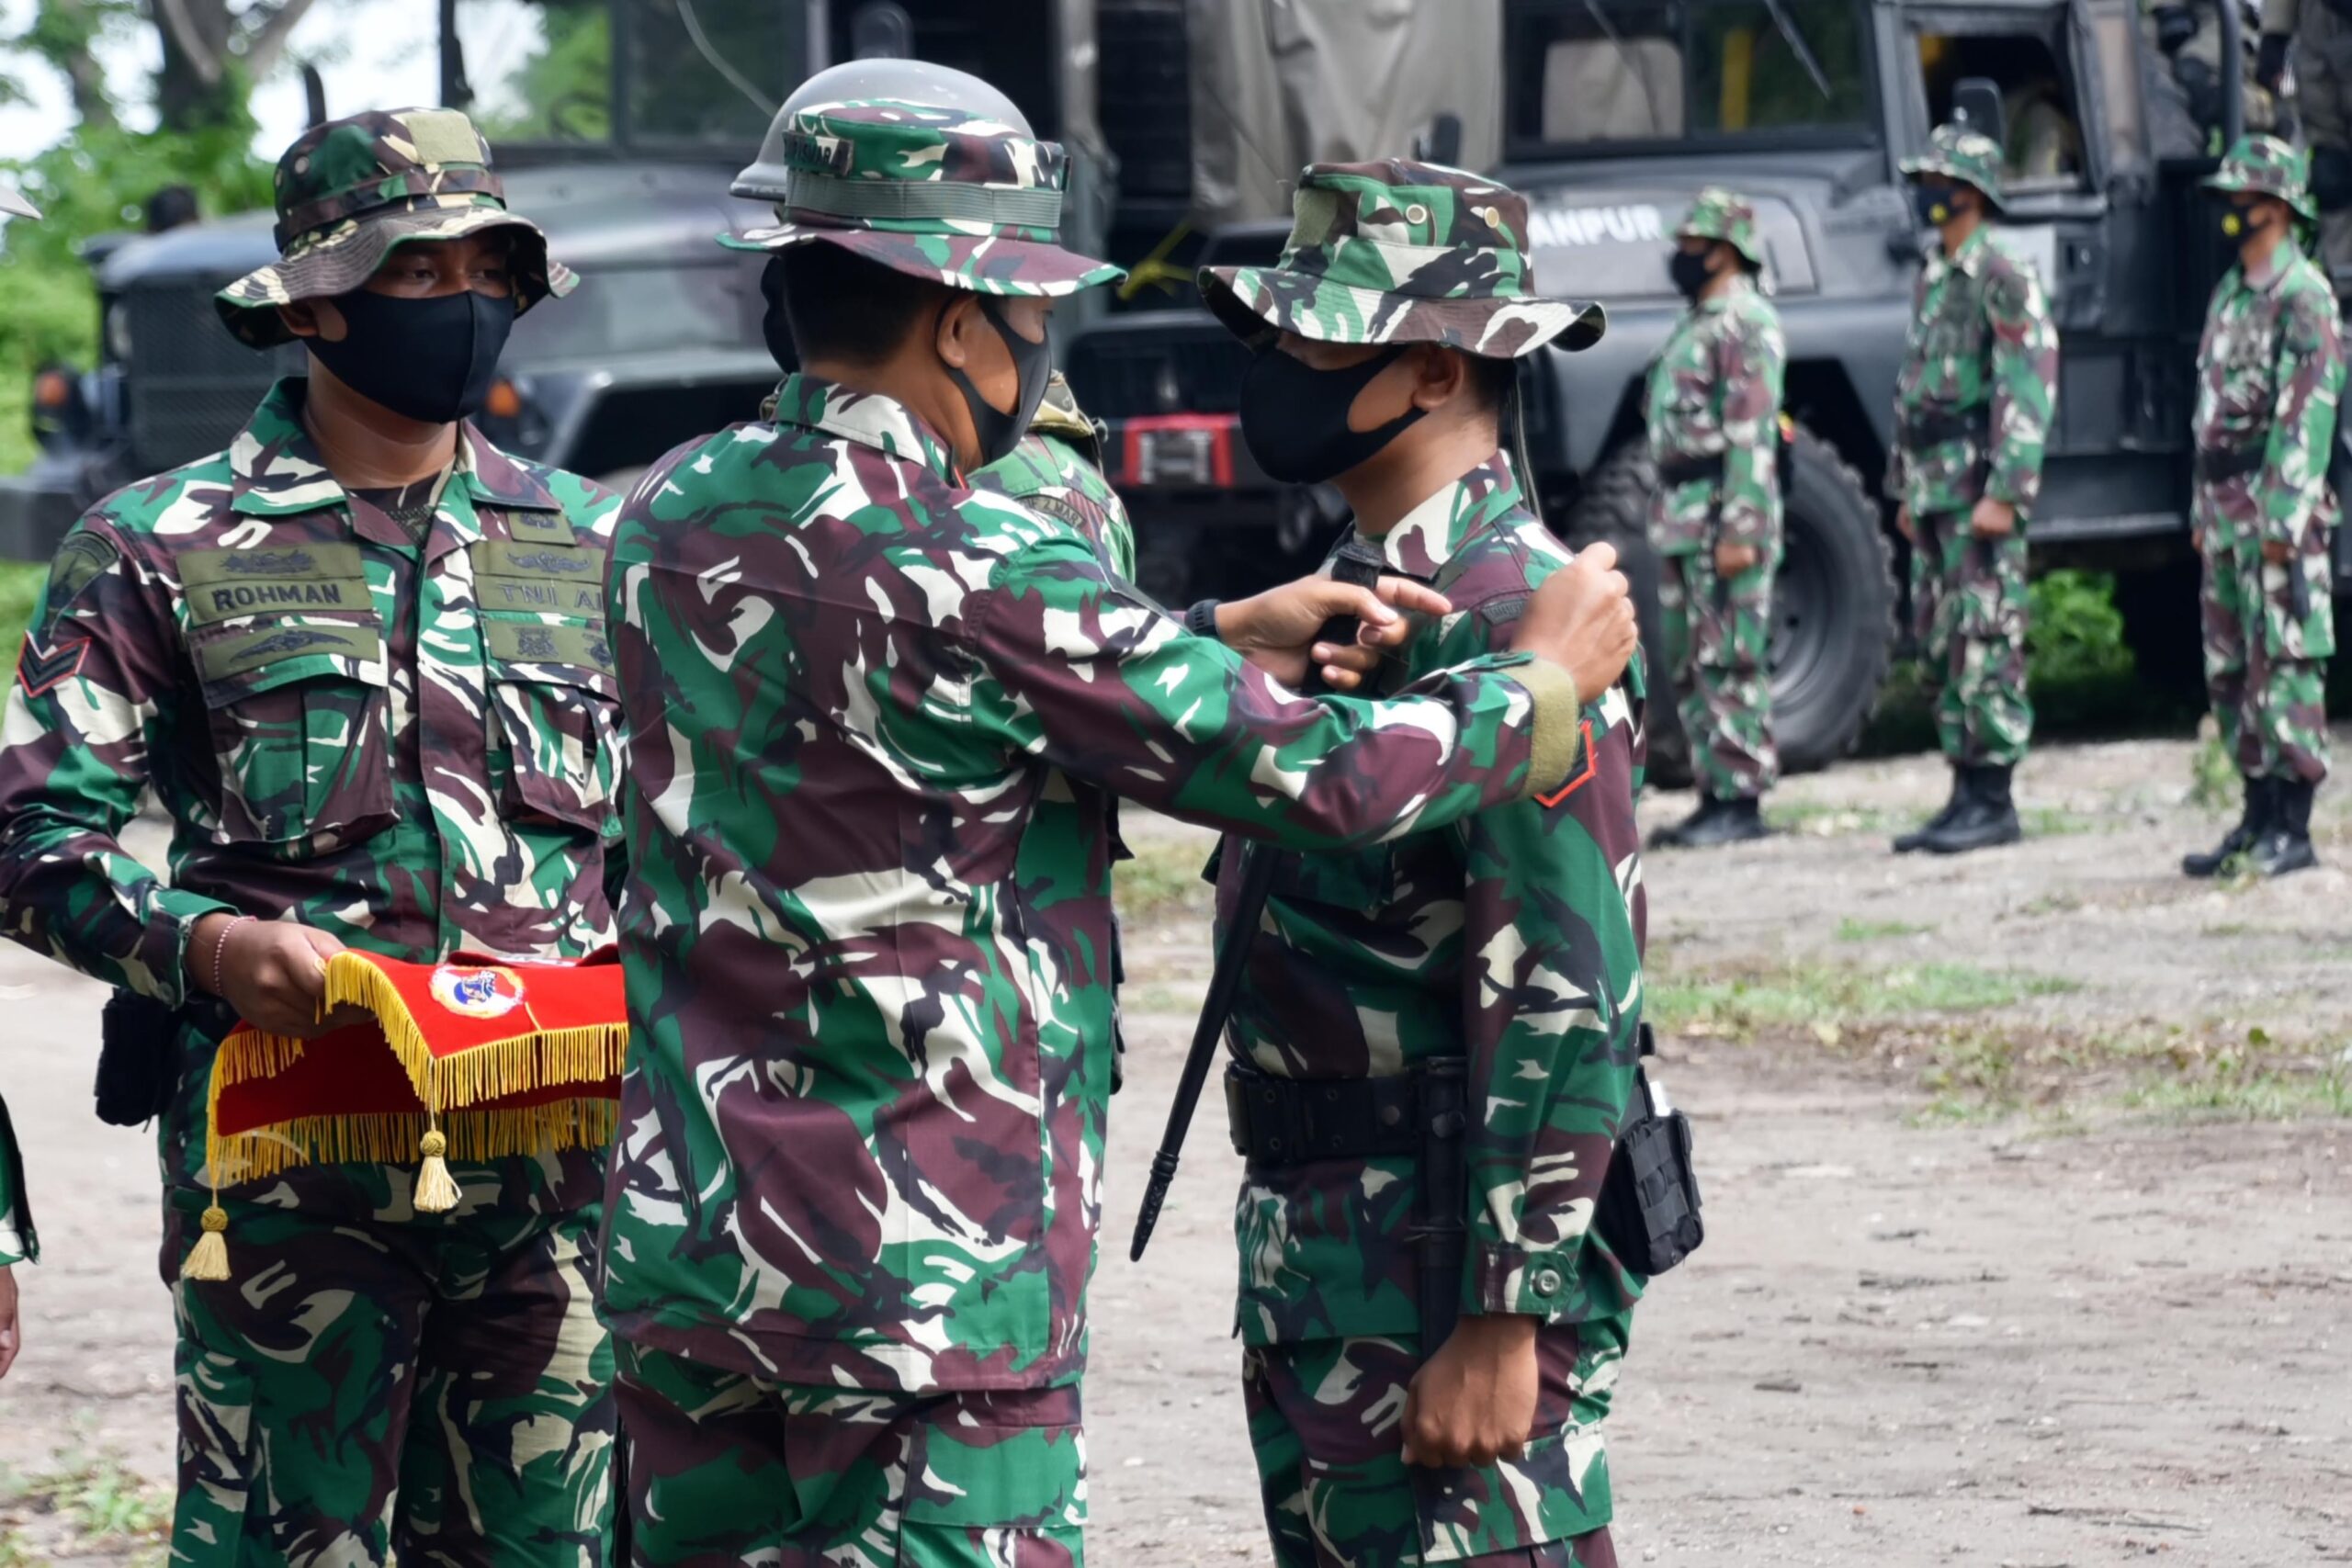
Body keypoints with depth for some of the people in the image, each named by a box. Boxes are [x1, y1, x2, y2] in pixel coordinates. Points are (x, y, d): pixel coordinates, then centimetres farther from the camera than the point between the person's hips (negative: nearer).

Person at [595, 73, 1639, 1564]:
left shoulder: (676, 516, 6)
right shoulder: (977, 572, -17)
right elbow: (1331, 778, -11)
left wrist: (1227, 640, 18)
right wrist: (1547, 678, 7)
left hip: (687, 1247, 7)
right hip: (929, 1278, -7)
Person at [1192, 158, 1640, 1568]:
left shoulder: (1507, 617, -18)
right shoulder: (1363, 596, 14)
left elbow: (1566, 1002, -23)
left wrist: (1505, 1325, -25)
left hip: (1447, 1268, -10)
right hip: (1319, 1246, 10)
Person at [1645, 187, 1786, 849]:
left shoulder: (1747, 325, -12)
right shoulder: (1696, 324, 20)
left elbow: (1752, 435, -19)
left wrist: (1738, 531, -24)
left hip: (1724, 515, -10)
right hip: (1681, 515, 10)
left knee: (1729, 664, -9)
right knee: (1690, 665, 11)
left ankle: (1742, 801, -8)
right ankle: (1714, 794, 15)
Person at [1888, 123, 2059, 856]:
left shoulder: (2005, 281, -11)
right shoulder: (1933, 282, 18)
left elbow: (2030, 393, -17)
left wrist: (2004, 494, -22)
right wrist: (1905, 488, 20)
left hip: (1981, 490, -9)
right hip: (1933, 489, 9)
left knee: (1985, 646, -9)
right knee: (1941, 647, 9)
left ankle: (1995, 802, -7)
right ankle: (1965, 793, 13)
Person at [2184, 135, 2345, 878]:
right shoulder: (2229, 295, 17)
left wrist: (2283, 515, -21)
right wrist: (2204, 510, 19)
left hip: (2277, 505, -9)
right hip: (2226, 505, 9)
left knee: (2284, 663, -8)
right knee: (2229, 668, 11)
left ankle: (2292, 831, -7)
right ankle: (2258, 817, 17)